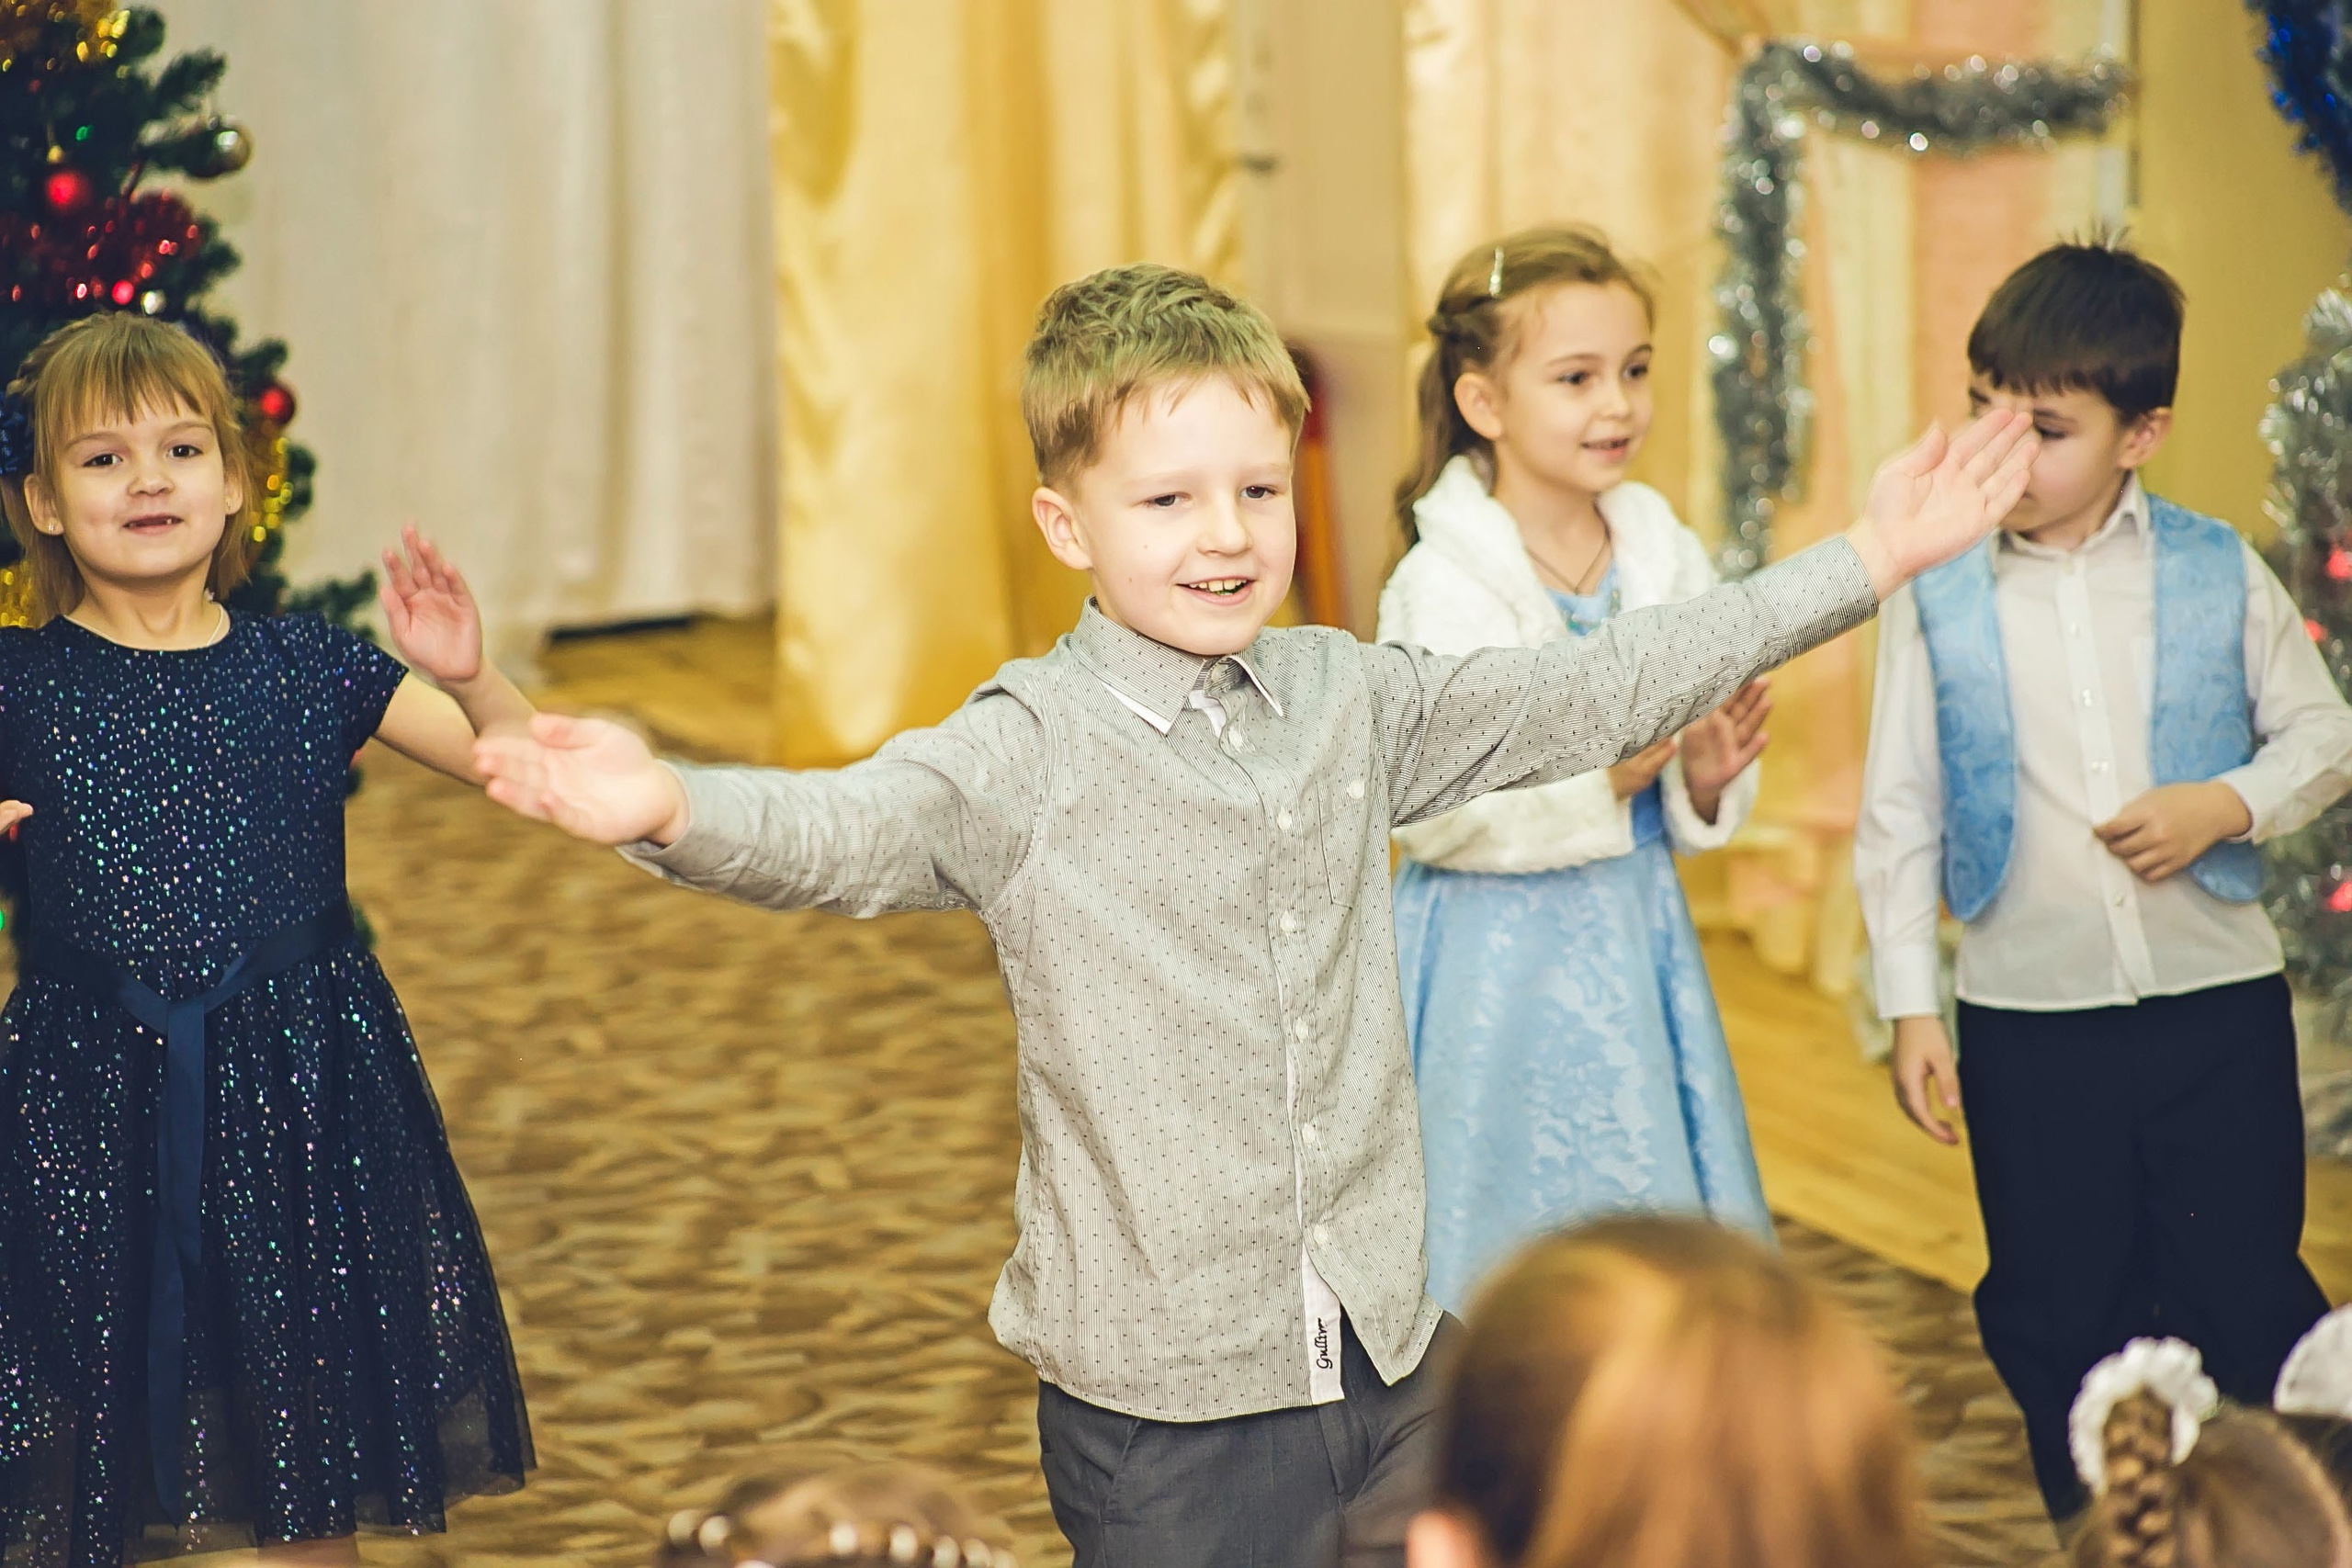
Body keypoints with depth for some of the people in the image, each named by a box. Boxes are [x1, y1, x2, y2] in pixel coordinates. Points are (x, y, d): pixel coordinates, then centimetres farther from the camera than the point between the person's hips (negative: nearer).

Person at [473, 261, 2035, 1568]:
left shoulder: (1348, 700, 6)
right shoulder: (1030, 752, -11)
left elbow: (1601, 690, 14)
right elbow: (850, 830, -29)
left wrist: (1867, 559, 16)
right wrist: (671, 808, -51)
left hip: (1388, 1356, 5)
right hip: (1168, 1405, -5)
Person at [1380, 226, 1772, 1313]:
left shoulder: (1666, 561, 5)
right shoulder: (1441, 587, -13)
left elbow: (1683, 801, 13)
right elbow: (1421, 809, -18)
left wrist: (1707, 779, -10)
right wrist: (1595, 783, -24)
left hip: (1636, 941, 6)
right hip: (1500, 962, -5)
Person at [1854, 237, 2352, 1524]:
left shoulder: (2217, 575, -2)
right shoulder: (1937, 599, -2)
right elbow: (1899, 813, 2)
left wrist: (2226, 804, -12)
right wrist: (1910, 1006, -1)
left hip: (2217, 1000, -1)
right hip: (2026, 1027, 1)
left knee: (2249, 1304, 4)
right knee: (2060, 1320, 11)